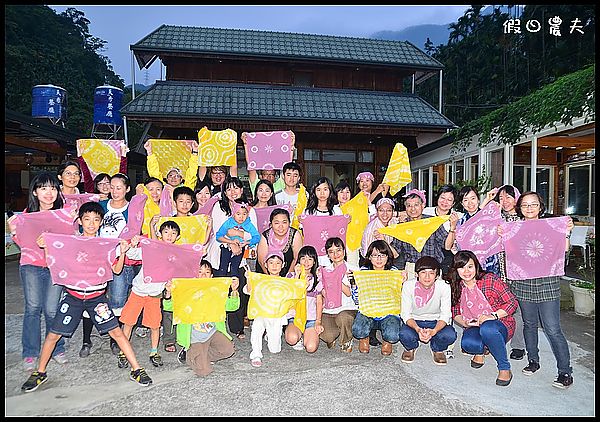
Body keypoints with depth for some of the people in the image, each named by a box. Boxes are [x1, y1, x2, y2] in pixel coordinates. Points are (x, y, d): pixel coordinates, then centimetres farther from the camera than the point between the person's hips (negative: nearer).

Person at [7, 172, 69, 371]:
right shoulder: (28, 213, 3)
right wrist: (14, 231, -7)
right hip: (31, 265, 1)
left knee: (51, 309, -3)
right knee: (33, 307, -2)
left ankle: (57, 349, 18)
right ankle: (30, 353, 15)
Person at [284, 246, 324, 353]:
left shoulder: (317, 279, 9)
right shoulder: (291, 276, 5)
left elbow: (319, 302, 10)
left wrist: (318, 322, 1)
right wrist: (297, 277, -14)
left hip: (311, 318, 1)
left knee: (311, 348, -20)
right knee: (292, 339, -32)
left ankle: (306, 335, 14)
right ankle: (299, 337, 4)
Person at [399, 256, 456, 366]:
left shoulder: (444, 286, -17)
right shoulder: (408, 285, -17)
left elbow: (445, 315, -15)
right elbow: (405, 314, -14)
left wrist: (434, 331, -34)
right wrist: (418, 329, -34)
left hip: (436, 322, 1)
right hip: (414, 321, 0)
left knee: (450, 335, -30)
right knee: (404, 334, -33)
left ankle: (437, 349, 7)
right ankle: (410, 348, 7)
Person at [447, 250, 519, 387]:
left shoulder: (490, 279, -14)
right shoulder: (455, 287, -1)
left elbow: (512, 302, -12)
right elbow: (455, 313, 9)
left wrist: (492, 316, -25)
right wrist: (465, 323, -13)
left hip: (500, 324, -3)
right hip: (474, 327, 3)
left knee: (487, 329, -39)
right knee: (467, 343, -32)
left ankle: (505, 369, -17)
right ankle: (481, 350, 8)